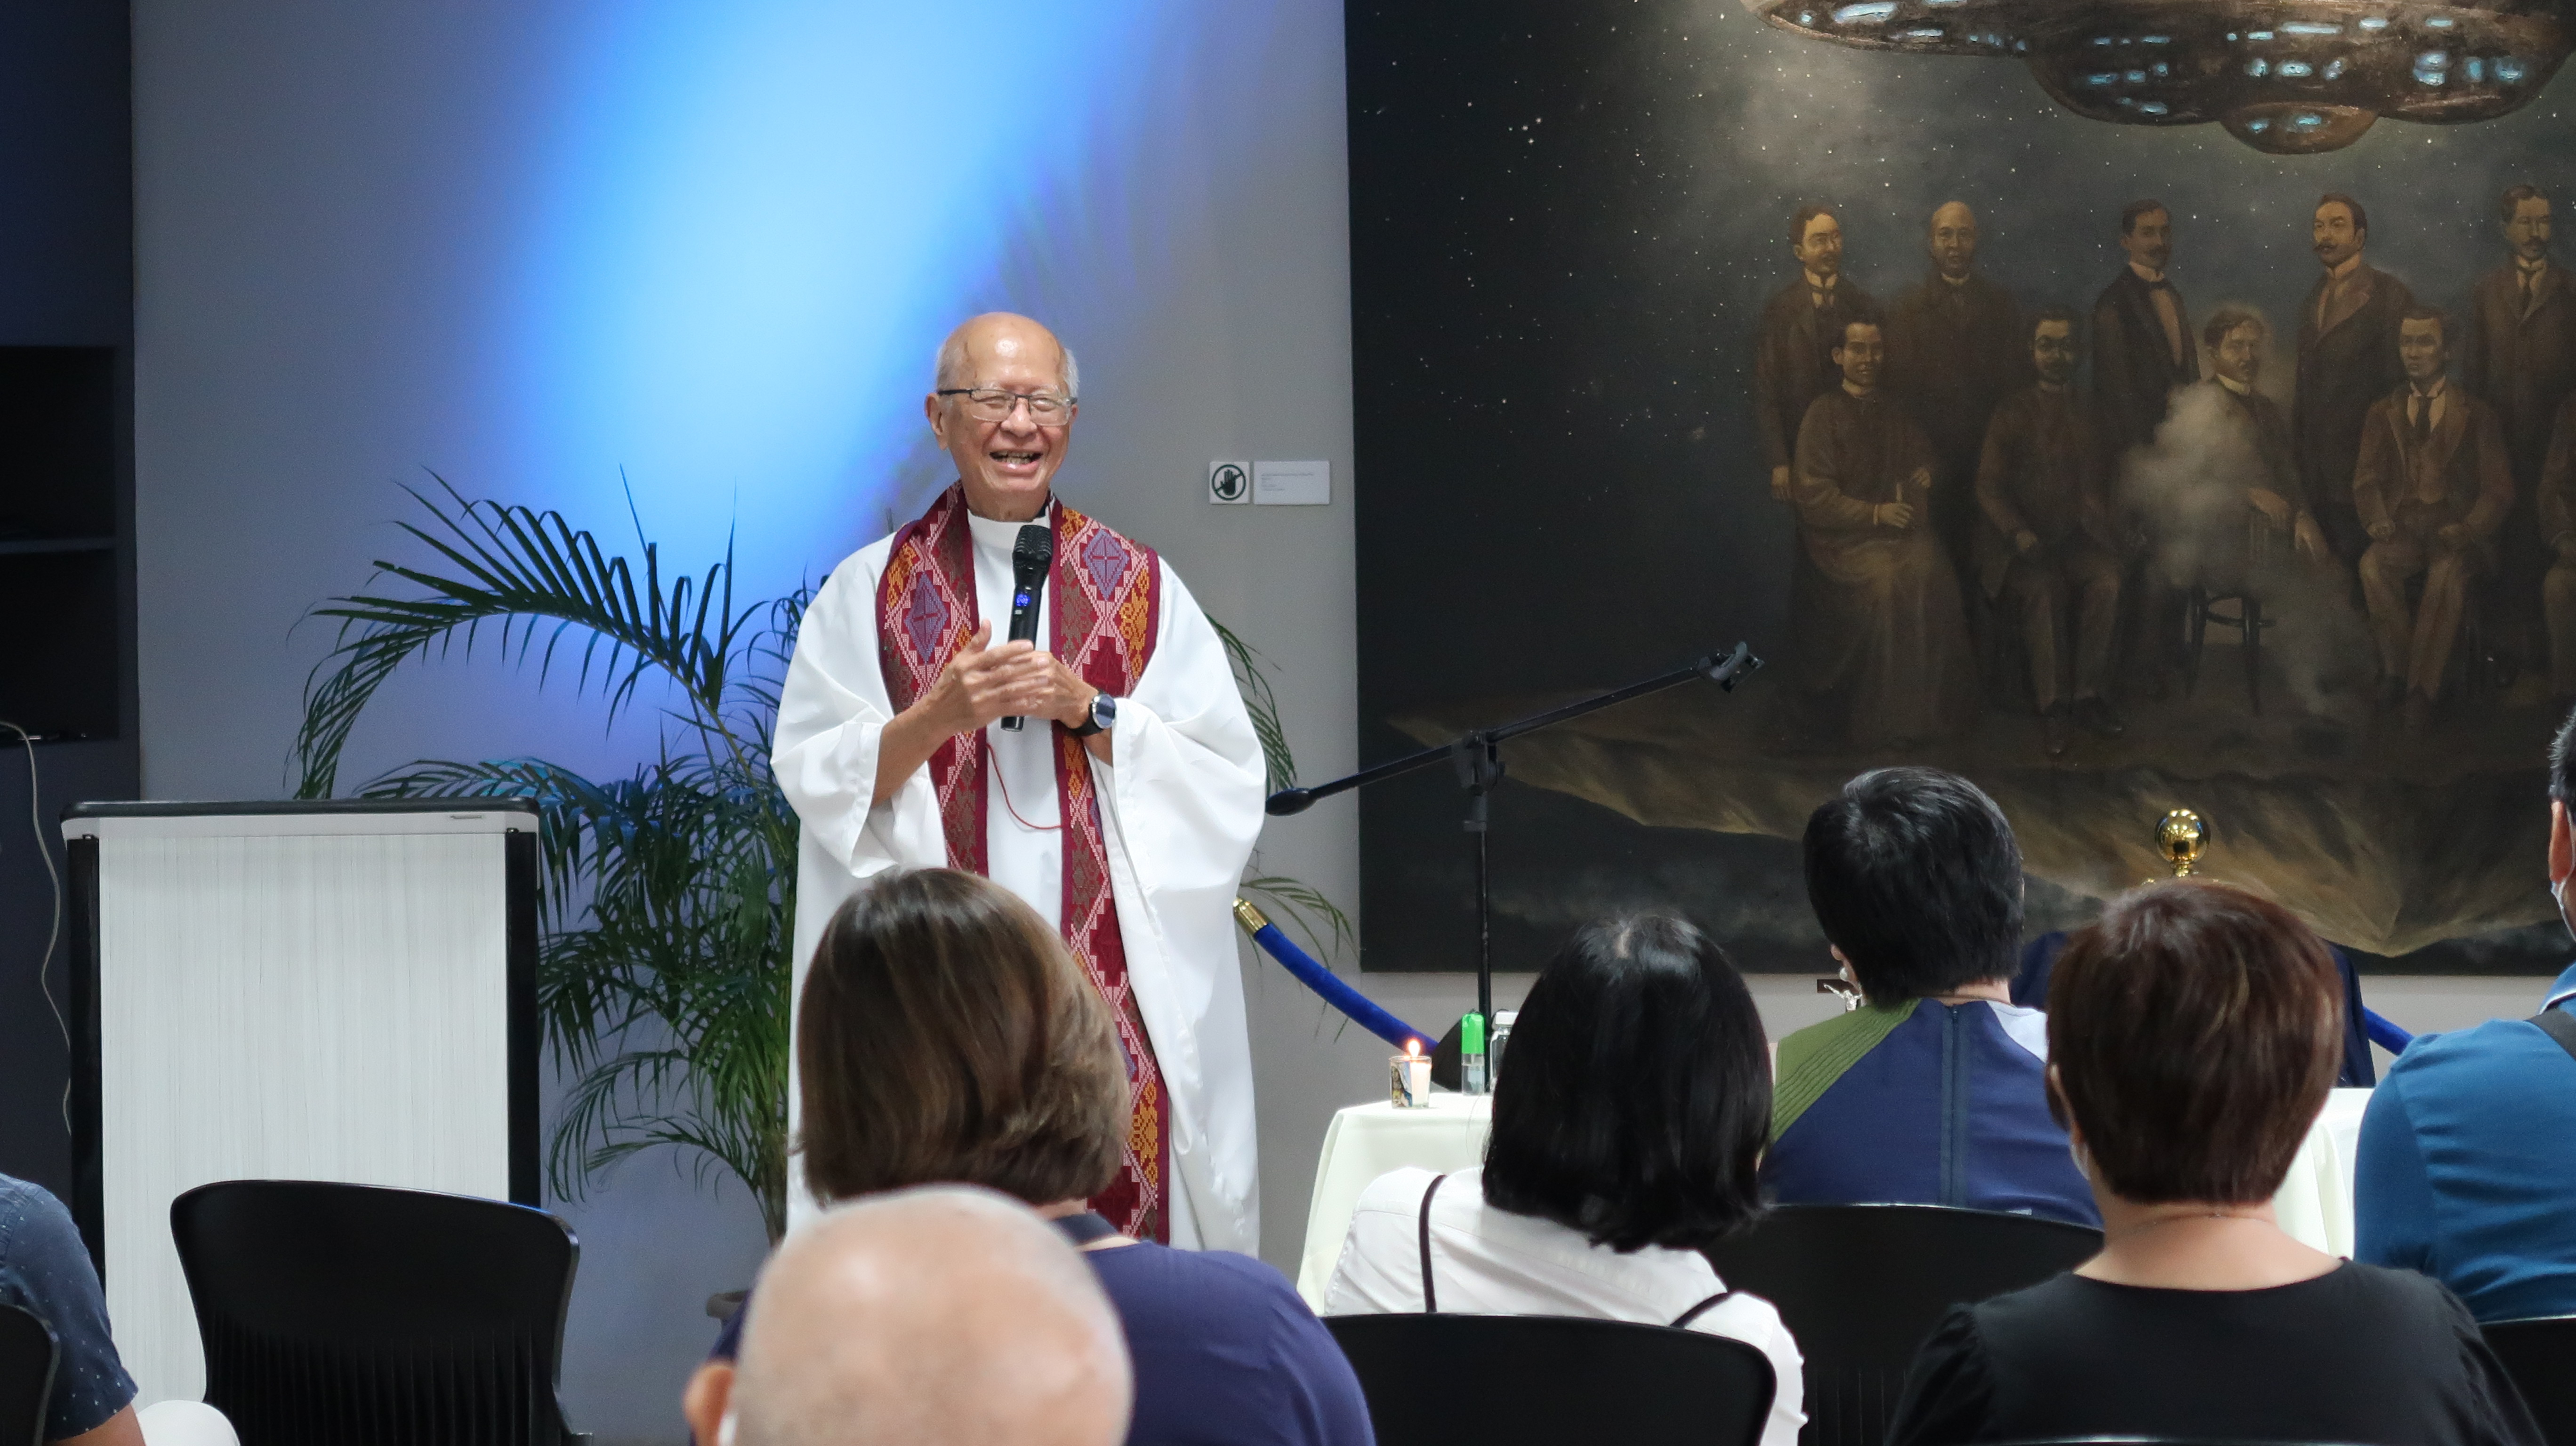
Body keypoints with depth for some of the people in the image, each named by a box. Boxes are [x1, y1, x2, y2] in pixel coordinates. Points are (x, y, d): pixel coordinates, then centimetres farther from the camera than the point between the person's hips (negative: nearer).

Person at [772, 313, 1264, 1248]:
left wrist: (1088, 709, -9)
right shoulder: (872, 591, 8)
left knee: (1118, 1199, -7)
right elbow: (813, 777, 1)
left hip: (1115, 978, 1)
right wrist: (937, 718, -14)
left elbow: (1229, 777, 3)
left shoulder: (1142, 587, 9)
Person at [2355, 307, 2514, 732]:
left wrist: (2468, 529, -17)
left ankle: (2422, 686, -25)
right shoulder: (2383, 413, 17)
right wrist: (2377, 519, -13)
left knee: (2447, 574, -36)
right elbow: (2367, 478, 10)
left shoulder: (2477, 415, 9)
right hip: (2402, 530, 2)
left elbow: (2499, 490, 3)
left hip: (2455, 533, -2)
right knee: (2374, 566, -33)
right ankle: (2397, 665, -15)